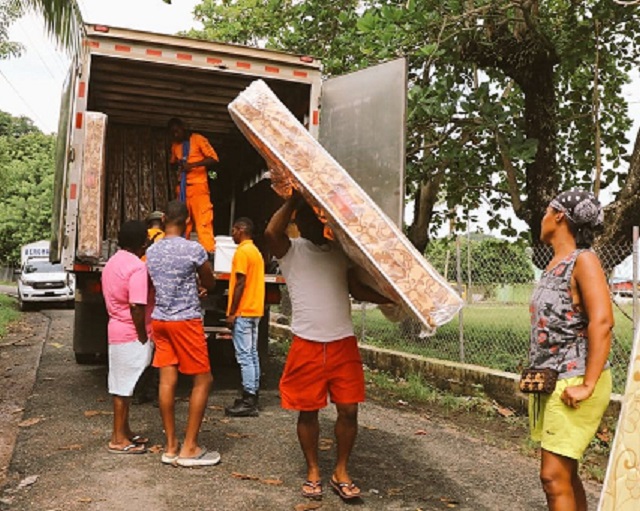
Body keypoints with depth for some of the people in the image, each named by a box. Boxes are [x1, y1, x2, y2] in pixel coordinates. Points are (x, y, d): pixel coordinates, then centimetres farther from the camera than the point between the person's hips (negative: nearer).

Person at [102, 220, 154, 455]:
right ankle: (118, 439, 8)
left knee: (122, 383, 16)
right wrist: (143, 338, -15)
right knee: (125, 385, -1)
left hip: (117, 329, 9)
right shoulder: (137, 267, -19)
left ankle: (123, 431, 28)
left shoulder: (112, 262, 12)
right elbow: (137, 307, -24)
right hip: (131, 334, -9)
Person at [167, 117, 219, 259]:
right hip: (182, 187, 6)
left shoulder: (198, 139, -2)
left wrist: (192, 165, -17)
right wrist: (177, 164, 3)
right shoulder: (175, 145, 15)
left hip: (198, 185, -6)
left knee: (203, 220, -11)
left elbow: (214, 158, -8)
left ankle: (208, 251, -14)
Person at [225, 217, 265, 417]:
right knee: (252, 354, 12)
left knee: (244, 356, -7)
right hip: (255, 310, 10)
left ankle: (248, 402, -5)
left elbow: (240, 284, -18)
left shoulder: (242, 252, -12)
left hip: (243, 312, -10)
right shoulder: (256, 252, 17)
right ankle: (252, 398, 18)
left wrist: (231, 312, -15)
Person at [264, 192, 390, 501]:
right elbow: (271, 232, -20)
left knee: (349, 410, 4)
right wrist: (293, 199, -10)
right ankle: (313, 472, 26)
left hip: (343, 344, 3)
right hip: (307, 345, -2)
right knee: (307, 411, 8)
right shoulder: (291, 250, 2)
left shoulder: (340, 252, 11)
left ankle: (341, 472, 22)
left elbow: (358, 290, 7)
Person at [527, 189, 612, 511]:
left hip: (573, 384, -9)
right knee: (565, 473, 16)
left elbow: (601, 322, -23)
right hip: (550, 382, 9)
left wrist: (588, 384, -25)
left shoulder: (583, 260, -13)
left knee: (554, 476, -6)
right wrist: (536, 374, 17)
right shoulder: (555, 264, 12)